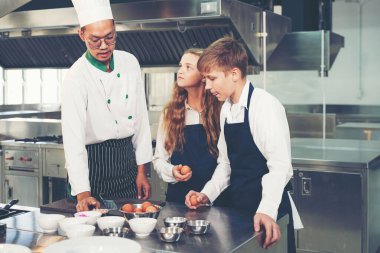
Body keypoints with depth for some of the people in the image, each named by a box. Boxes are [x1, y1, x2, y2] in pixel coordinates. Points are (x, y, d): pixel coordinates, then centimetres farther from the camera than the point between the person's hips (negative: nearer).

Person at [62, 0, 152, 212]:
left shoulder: (130, 63, -1)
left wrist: (141, 171, 5)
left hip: (128, 158, 5)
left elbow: (141, 118, 5)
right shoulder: (76, 77, -16)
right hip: (94, 163, -4)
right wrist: (82, 193, -30)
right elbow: (73, 138, -22)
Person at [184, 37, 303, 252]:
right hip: (239, 208, 7)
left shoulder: (265, 105, -16)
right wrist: (207, 194, 3)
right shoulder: (227, 109, 7)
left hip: (268, 216, -7)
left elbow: (280, 165, -22)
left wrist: (267, 211, -30)